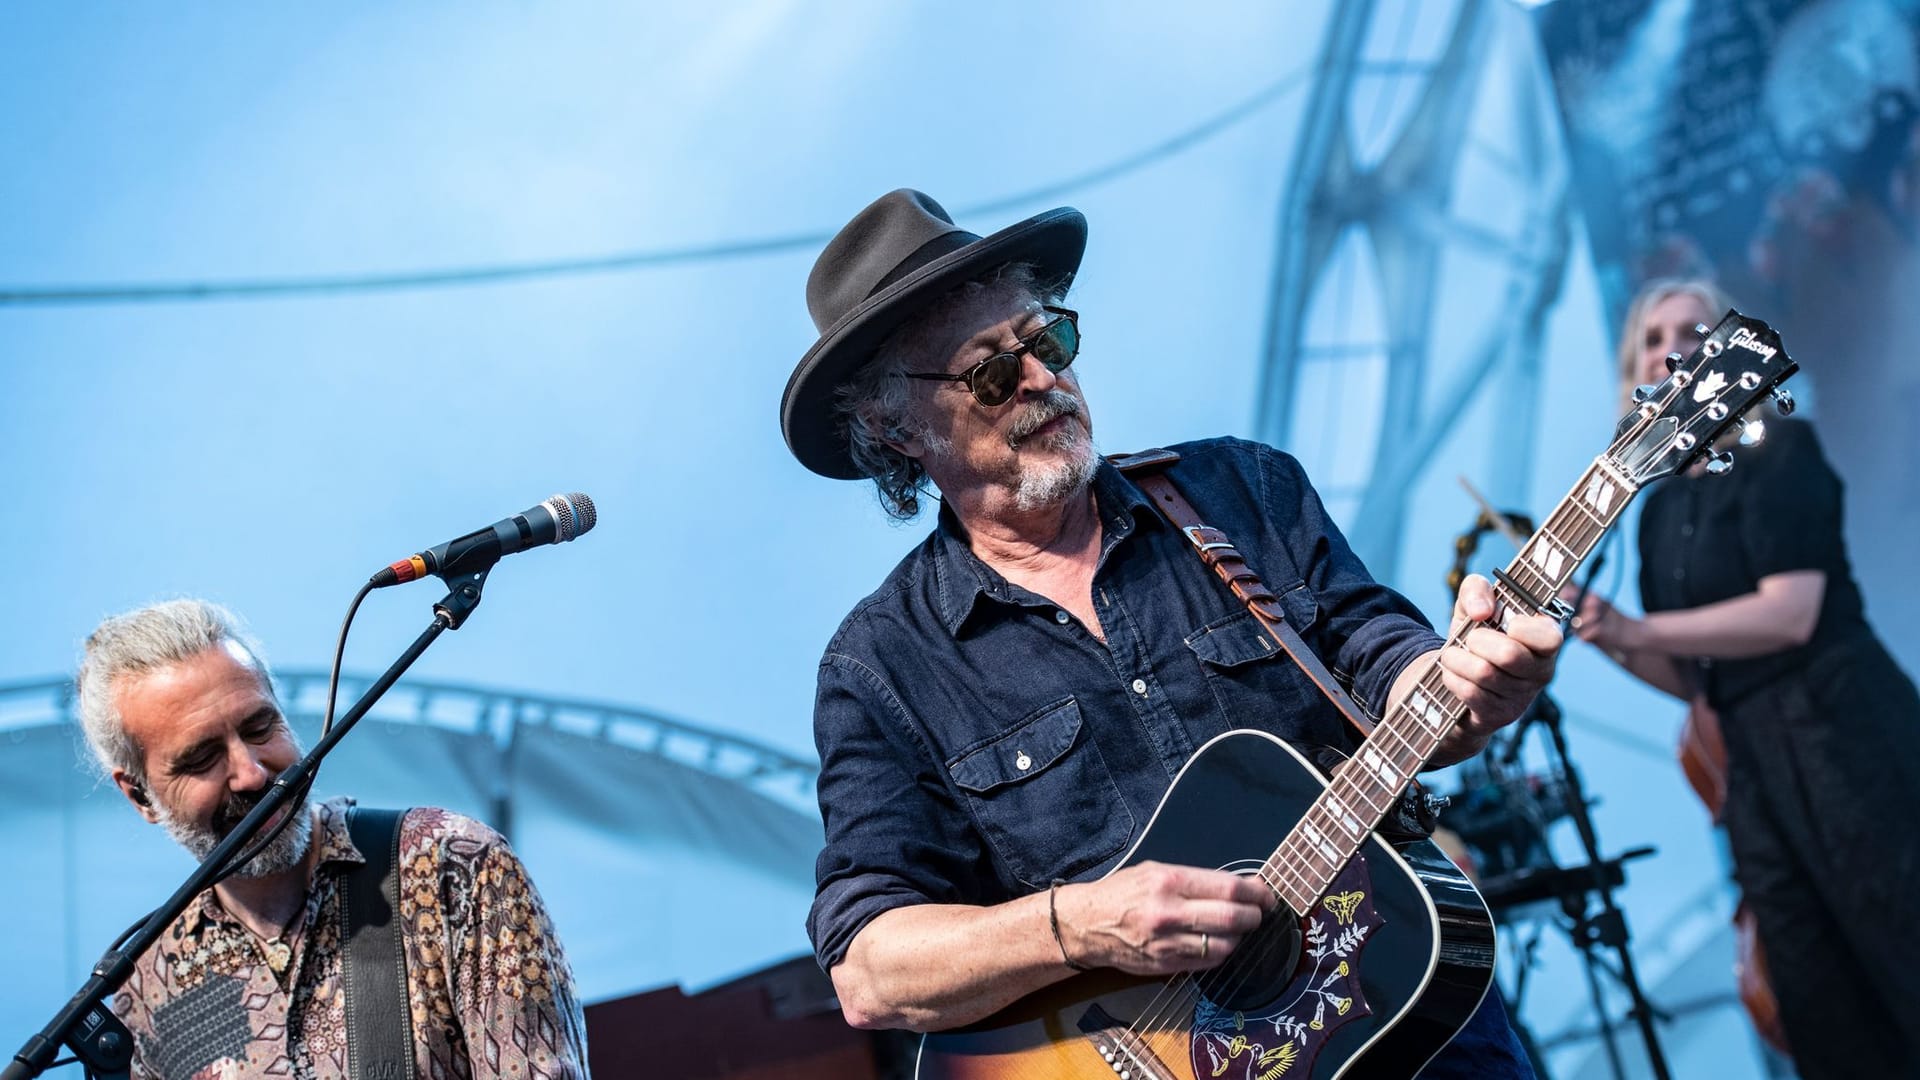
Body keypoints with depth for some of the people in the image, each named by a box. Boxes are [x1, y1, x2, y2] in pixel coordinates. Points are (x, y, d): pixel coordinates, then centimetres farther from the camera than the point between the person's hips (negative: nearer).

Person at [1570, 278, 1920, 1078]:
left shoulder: (1778, 452, -2)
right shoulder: (1660, 510, 18)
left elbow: (1791, 612, -16)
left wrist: (1640, 630, -16)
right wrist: (1609, 639, 2)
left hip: (1845, 735, -7)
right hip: (1754, 766, 7)